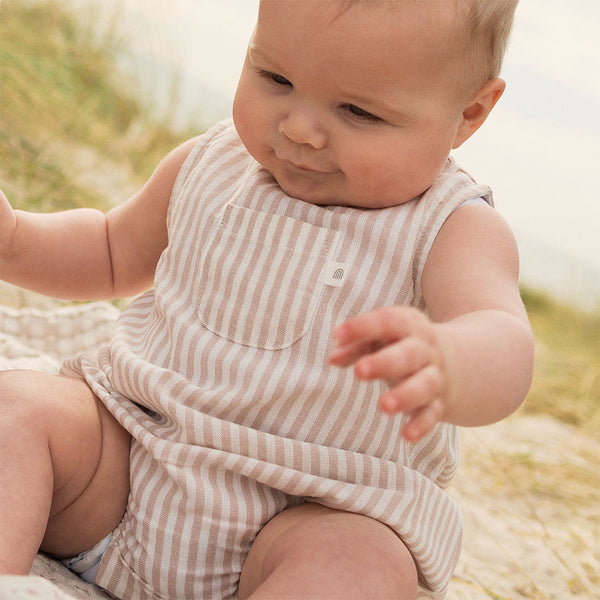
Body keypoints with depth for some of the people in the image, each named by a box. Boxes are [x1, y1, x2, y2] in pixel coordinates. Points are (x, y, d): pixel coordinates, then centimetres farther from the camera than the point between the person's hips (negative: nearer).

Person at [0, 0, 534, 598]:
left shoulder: (454, 232, -10)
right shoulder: (209, 165, 4)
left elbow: (503, 348, -31)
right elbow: (113, 252, 23)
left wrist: (444, 367, -56)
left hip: (318, 517, -4)